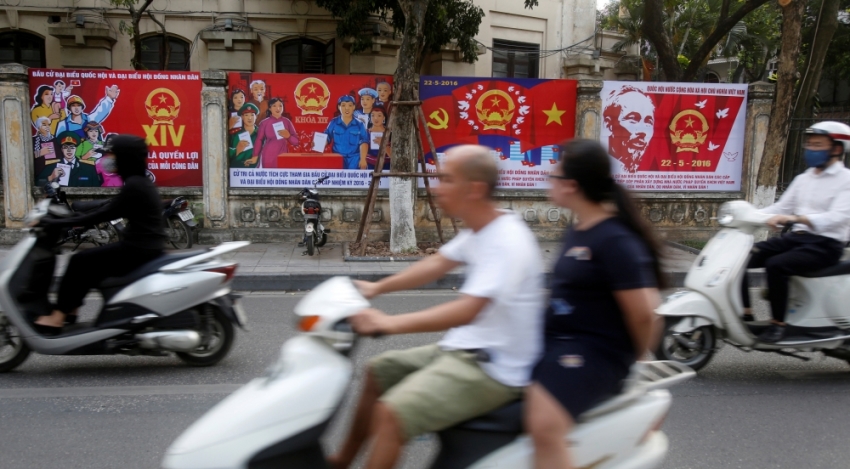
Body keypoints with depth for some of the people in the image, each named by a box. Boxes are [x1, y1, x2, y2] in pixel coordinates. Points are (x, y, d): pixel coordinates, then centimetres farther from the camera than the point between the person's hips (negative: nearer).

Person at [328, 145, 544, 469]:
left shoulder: (507, 241, -25)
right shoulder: (480, 228, 6)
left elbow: (468, 310, -35)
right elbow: (437, 264, 17)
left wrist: (391, 324, -37)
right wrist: (377, 288, 12)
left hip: (493, 369, -10)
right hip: (465, 349, 10)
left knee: (391, 412, -22)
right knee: (380, 370, 17)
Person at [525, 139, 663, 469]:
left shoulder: (615, 240, -19)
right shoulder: (577, 232, 11)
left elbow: (643, 314, -18)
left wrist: (635, 359, -3)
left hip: (594, 351, -10)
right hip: (555, 340, 10)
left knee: (544, 423, -31)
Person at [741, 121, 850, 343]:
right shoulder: (803, 179, 17)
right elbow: (781, 208, 14)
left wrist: (796, 218, -38)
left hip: (825, 244, -7)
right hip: (795, 238, 7)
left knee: (776, 265, -32)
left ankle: (778, 323, -20)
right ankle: (746, 313, -6)